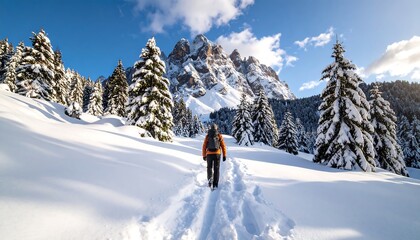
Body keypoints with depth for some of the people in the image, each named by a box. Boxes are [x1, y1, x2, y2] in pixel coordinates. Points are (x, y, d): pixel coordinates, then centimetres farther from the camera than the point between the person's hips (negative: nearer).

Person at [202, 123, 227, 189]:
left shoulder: (207, 136, 3)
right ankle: (215, 184, 10)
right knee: (216, 169, 10)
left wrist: (204, 155, 10)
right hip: (217, 154, 0)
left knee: (209, 167, 16)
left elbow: (204, 146, 2)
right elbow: (223, 146, 0)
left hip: (209, 154, 0)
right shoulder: (219, 136, 3)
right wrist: (224, 155, 5)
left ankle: (210, 179, -6)